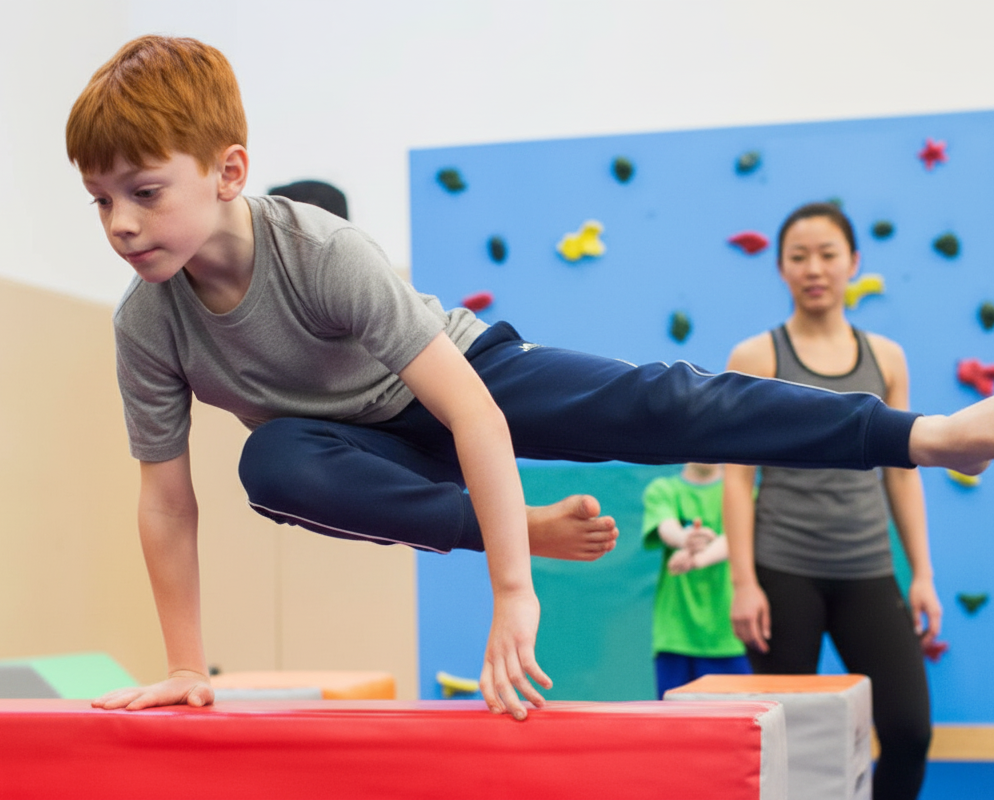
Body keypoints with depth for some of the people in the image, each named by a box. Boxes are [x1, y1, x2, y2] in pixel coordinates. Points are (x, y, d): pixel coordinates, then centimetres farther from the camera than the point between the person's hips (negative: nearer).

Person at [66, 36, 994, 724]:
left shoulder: (320, 250, -35)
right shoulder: (145, 323, -22)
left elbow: (469, 410, -39)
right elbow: (166, 501, -11)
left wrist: (513, 592, -44)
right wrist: (185, 669, -11)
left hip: (462, 370, -3)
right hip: (370, 439, 3)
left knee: (652, 405, -20)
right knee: (270, 465, -31)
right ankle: (519, 524, -26)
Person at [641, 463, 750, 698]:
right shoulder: (661, 490, 7)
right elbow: (666, 528, -14)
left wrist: (700, 558, -35)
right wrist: (684, 539, -39)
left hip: (728, 630, 0)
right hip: (676, 629, 0)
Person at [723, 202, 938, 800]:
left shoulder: (885, 358, 10)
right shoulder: (756, 359, 2)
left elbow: (902, 471, 12)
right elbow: (738, 476, -1)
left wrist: (922, 574, 6)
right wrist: (743, 582, -8)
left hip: (868, 573, 3)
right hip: (784, 572, -3)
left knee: (910, 729, -6)